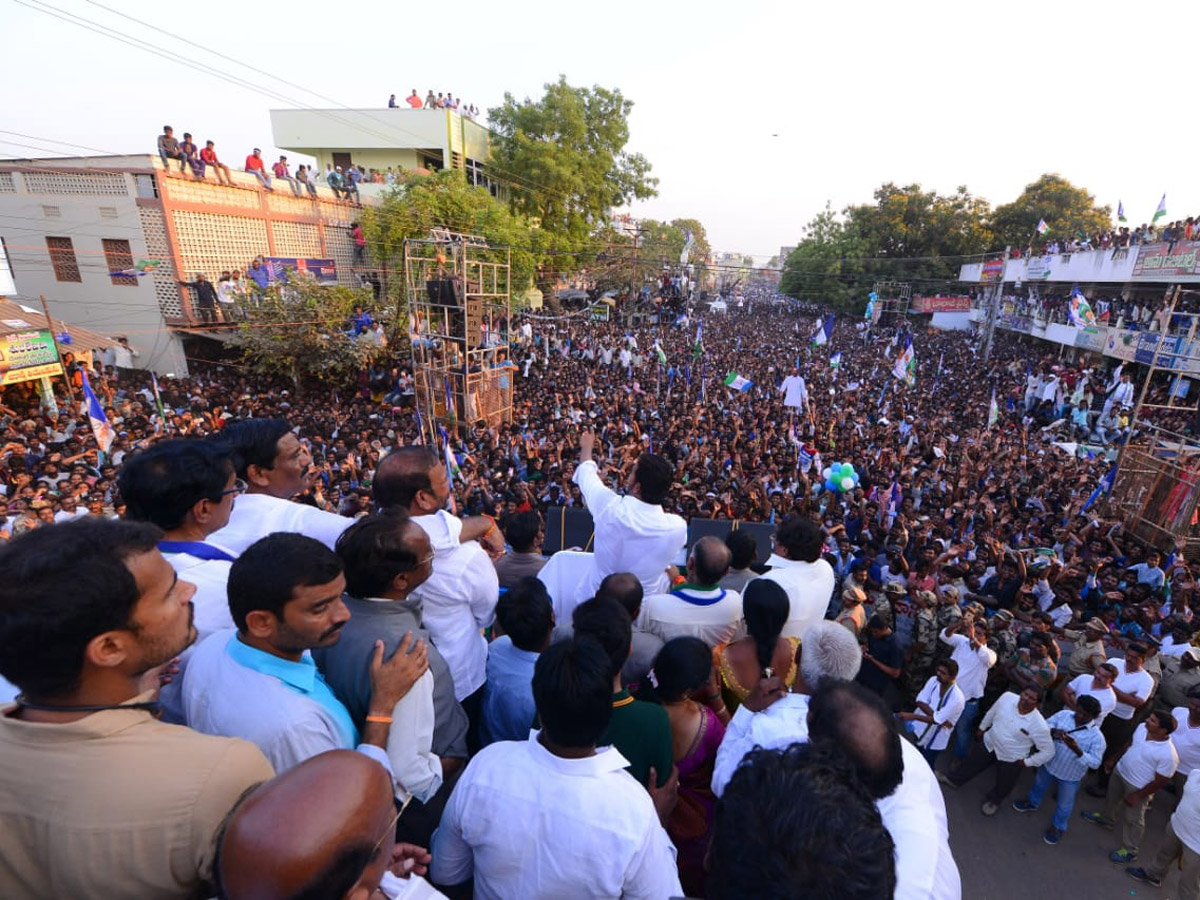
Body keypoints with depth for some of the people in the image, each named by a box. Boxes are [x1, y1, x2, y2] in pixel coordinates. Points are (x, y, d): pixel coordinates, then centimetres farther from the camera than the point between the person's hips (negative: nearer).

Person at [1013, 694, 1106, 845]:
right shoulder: (1064, 714, -18)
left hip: (1070, 776, -3)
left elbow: (1095, 762, -25)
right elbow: (1046, 724, -7)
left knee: (1064, 803, 22)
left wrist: (1077, 750, -41)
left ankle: (1058, 826, 48)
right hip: (1049, 763, 3)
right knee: (1040, 784, 30)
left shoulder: (1097, 737, -27)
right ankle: (1032, 802, 59)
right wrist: (1053, 731, -28)